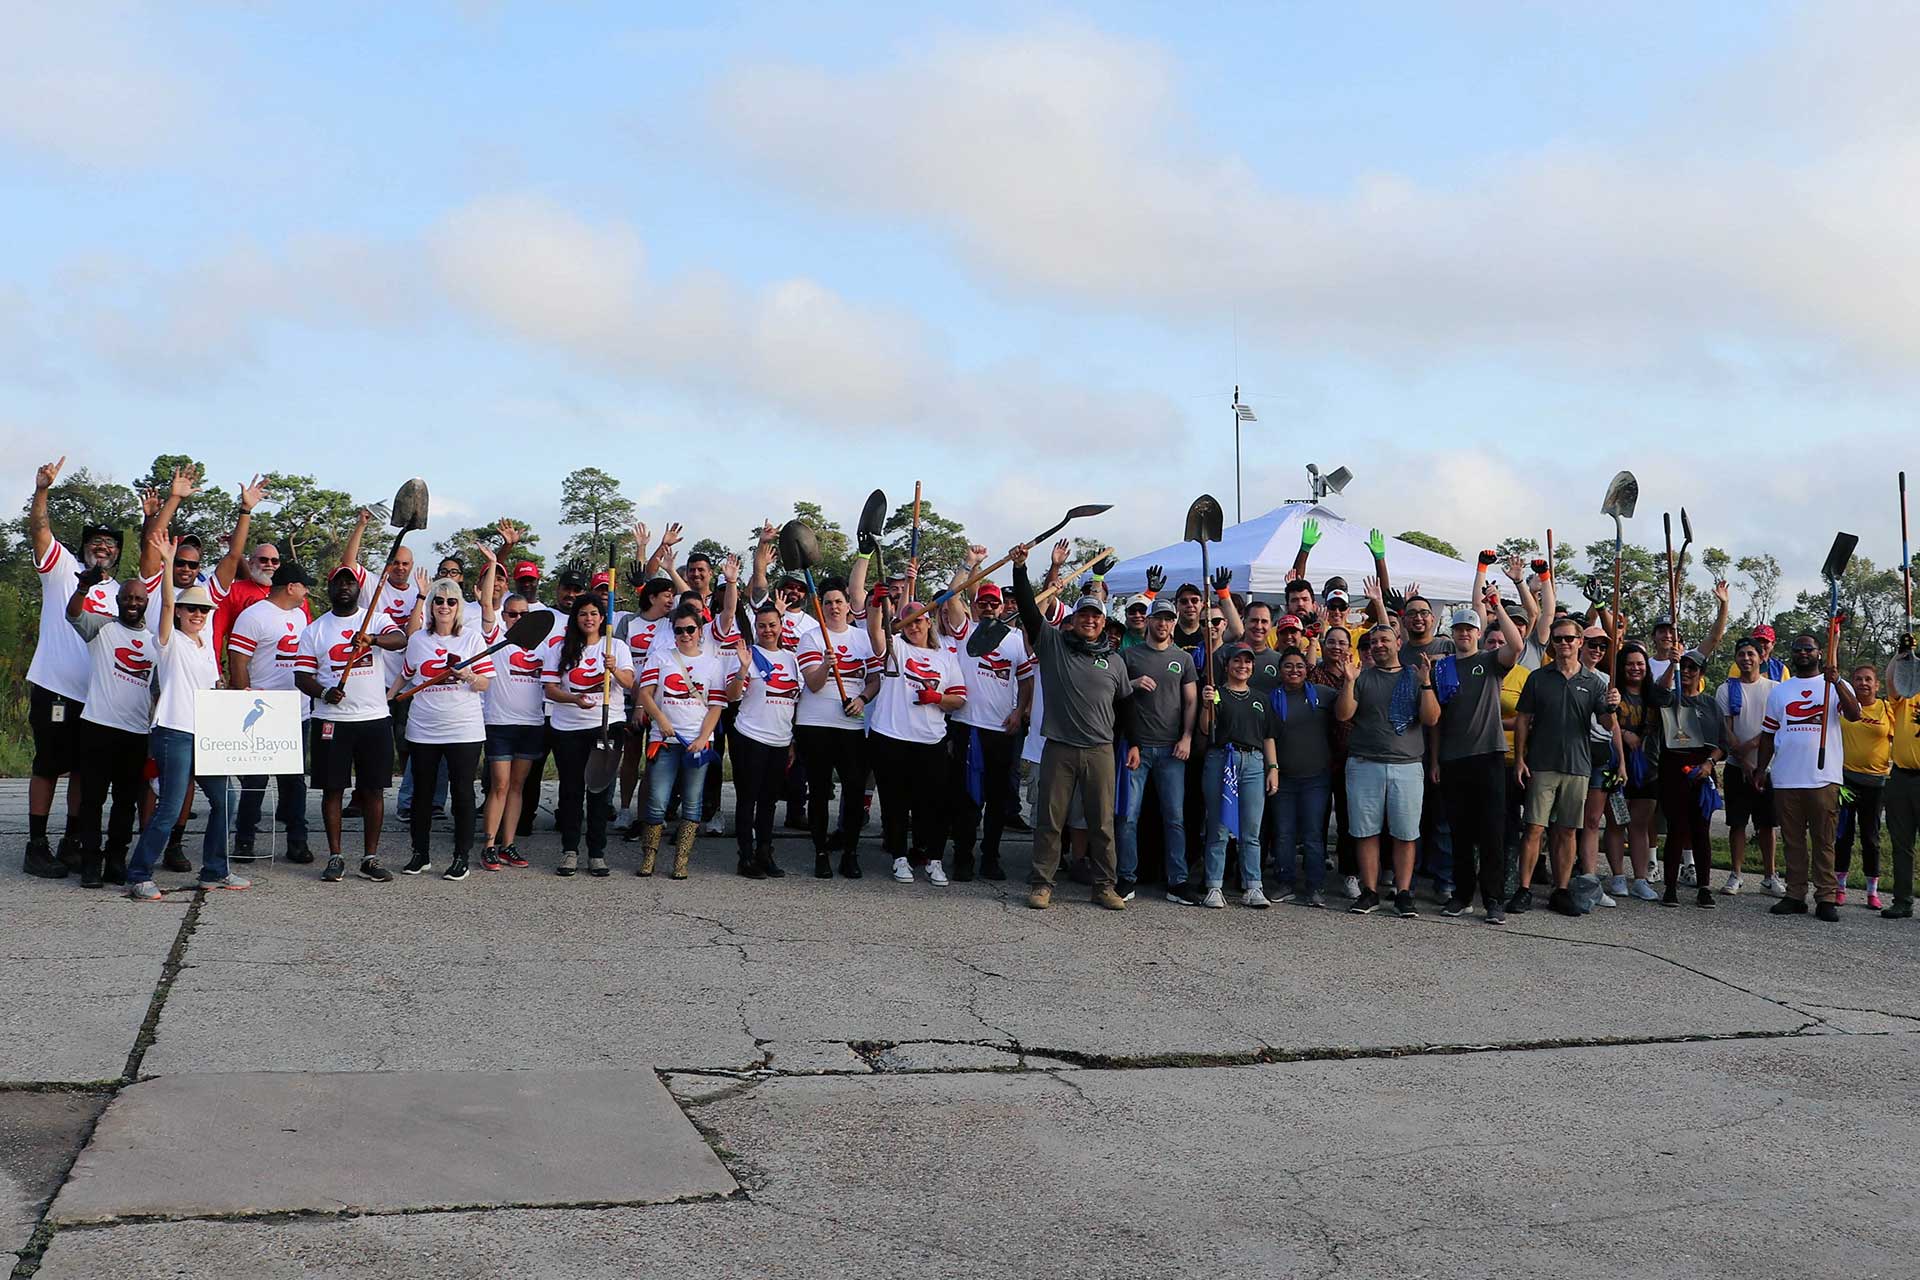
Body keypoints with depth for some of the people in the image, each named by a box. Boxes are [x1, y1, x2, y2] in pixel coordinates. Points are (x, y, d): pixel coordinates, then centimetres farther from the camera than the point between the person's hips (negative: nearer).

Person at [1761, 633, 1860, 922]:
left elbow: (1854, 714, -13)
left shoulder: (1836, 685, 7)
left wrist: (1836, 682, -26)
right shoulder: (1780, 691, 15)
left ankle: (1826, 898, 2)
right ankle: (1795, 895, 13)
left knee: (1824, 841, -1)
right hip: (1785, 778, 3)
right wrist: (1762, 769, 9)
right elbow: (1768, 734, 17)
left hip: (1823, 777, -3)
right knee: (1793, 840, 7)